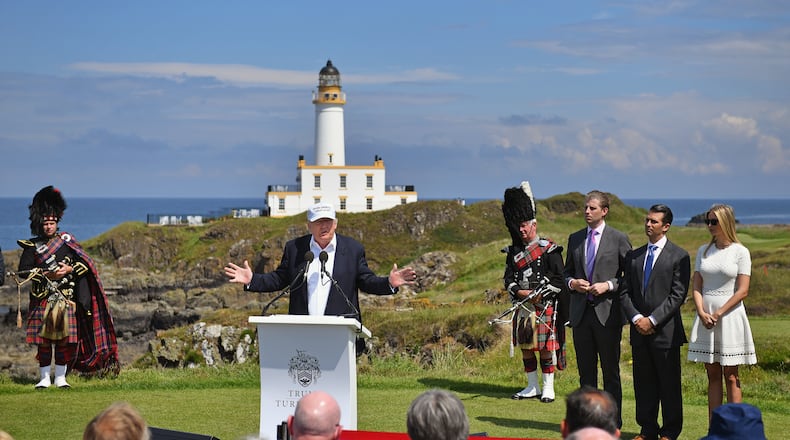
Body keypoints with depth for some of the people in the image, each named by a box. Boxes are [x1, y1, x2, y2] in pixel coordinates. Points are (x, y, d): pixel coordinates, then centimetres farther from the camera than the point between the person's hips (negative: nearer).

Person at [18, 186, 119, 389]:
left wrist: (69, 269, -11)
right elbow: (23, 270, -4)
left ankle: (60, 377, 10)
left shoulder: (67, 241, 8)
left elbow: (85, 263, 7)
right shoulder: (32, 246, 4)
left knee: (65, 339, 1)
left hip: (66, 299, 1)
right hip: (43, 300, -1)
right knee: (43, 340, 0)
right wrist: (46, 274, -14)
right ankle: (45, 378, 8)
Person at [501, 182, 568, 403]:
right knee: (525, 347, 9)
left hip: (545, 307, -5)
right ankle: (532, 387, 19)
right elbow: (508, 279, 7)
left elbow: (559, 279, -8)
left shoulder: (550, 249, -5)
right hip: (522, 307, 5)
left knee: (546, 347, -2)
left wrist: (539, 295, -16)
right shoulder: (514, 251, 11)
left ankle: (548, 388, 7)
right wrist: (521, 292, -11)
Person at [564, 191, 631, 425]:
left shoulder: (618, 239, -2)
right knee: (585, 371, 10)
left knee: (610, 371, 2)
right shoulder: (575, 238, 12)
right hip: (581, 312, 4)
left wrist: (609, 285, -14)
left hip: (607, 312, -4)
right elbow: (567, 272, 18)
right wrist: (572, 283, -3)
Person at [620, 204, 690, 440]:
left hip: (665, 331, -5)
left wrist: (653, 320, -14)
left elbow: (678, 295, -9)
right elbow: (625, 292, 11)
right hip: (639, 331, 5)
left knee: (669, 384, 1)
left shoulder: (679, 256, -2)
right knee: (643, 383, 8)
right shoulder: (634, 256, 13)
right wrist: (636, 318, -6)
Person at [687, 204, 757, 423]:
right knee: (713, 376, 6)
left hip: (729, 316, -4)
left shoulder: (740, 252, -4)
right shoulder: (703, 251, 10)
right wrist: (702, 312, -8)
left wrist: (718, 313, -13)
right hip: (706, 318, 4)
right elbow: (696, 286, 8)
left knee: (731, 377, -2)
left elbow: (742, 291, -8)